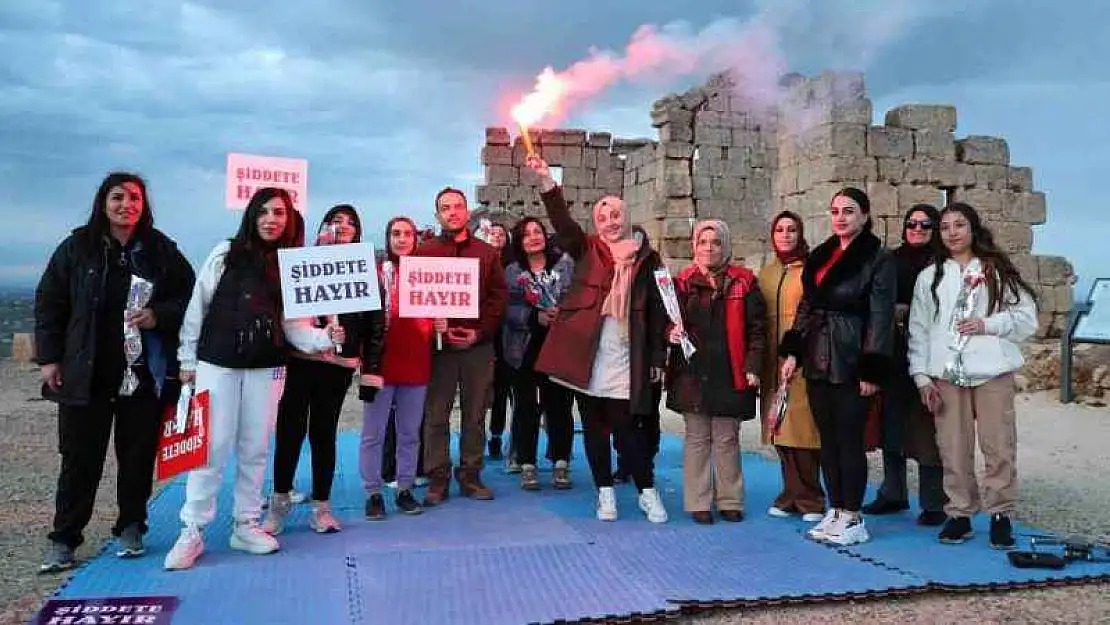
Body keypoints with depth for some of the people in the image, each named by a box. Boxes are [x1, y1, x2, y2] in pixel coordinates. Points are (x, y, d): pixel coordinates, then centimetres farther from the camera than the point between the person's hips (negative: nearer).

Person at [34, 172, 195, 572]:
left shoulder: (161, 250, 4)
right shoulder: (77, 247, 3)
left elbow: (189, 296, 6)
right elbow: (48, 303, 7)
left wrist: (158, 316, -12)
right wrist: (49, 357, 2)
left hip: (145, 372, 0)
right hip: (85, 374, 0)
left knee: (138, 455, 7)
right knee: (80, 457, 4)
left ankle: (130, 529, 23)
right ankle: (63, 539, 16)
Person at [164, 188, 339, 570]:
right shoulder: (225, 255, 0)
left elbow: (293, 324, 4)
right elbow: (197, 307, 3)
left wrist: (324, 337, -14)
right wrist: (188, 358, 1)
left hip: (267, 368, 2)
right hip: (217, 363, -2)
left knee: (255, 449, 9)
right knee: (213, 447, -2)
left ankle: (246, 525, 21)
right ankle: (191, 532, 9)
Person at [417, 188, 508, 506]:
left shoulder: (488, 253, 11)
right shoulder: (425, 252, 7)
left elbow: (499, 296, 6)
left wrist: (479, 331, -7)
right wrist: (433, 325, -15)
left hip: (478, 345, 2)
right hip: (439, 344, -1)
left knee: (475, 414, 7)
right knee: (436, 415, 1)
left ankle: (470, 475, 17)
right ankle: (437, 479, 9)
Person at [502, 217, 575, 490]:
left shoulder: (565, 264, 5)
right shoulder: (512, 272, 7)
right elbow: (507, 309, -6)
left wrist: (563, 314, -20)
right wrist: (535, 317, -20)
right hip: (524, 349, 1)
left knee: (558, 405, 3)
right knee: (526, 406, 5)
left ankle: (561, 464, 14)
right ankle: (527, 465, 14)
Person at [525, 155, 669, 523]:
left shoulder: (647, 258, 7)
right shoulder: (587, 250, 9)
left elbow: (657, 310, 6)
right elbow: (562, 222, -7)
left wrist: (658, 358, 2)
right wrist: (545, 180, -19)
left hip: (626, 359, -2)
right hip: (586, 354, 2)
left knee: (626, 426, -2)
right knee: (594, 426, 8)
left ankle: (647, 492, 13)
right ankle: (605, 493, 21)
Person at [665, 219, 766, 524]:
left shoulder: (744, 282, 3)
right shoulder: (683, 282, 6)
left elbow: (756, 327, 2)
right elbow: (669, 319, 7)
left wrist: (752, 366, -5)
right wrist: (672, 332, -16)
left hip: (729, 374, 0)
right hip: (692, 373, 1)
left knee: (727, 439, 7)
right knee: (697, 438, 6)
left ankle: (729, 501, 19)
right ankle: (698, 502, 15)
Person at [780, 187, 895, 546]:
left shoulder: (878, 259, -5)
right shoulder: (819, 257, 14)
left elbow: (880, 317, -9)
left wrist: (871, 371, -13)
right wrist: (793, 352, 8)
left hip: (850, 362, -6)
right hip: (817, 361, 6)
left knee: (849, 439, -1)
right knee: (827, 439, 10)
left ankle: (853, 518, 11)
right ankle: (835, 511, 21)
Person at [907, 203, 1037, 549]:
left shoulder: (997, 271, 9)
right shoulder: (929, 276, 13)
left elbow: (1027, 318, 5)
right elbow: (919, 329, 8)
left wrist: (987, 324, -10)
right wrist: (922, 376, 0)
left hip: (992, 371, -1)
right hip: (946, 374, 1)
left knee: (998, 445, -2)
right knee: (953, 447, 2)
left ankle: (1000, 514, 10)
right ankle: (959, 514, 13)